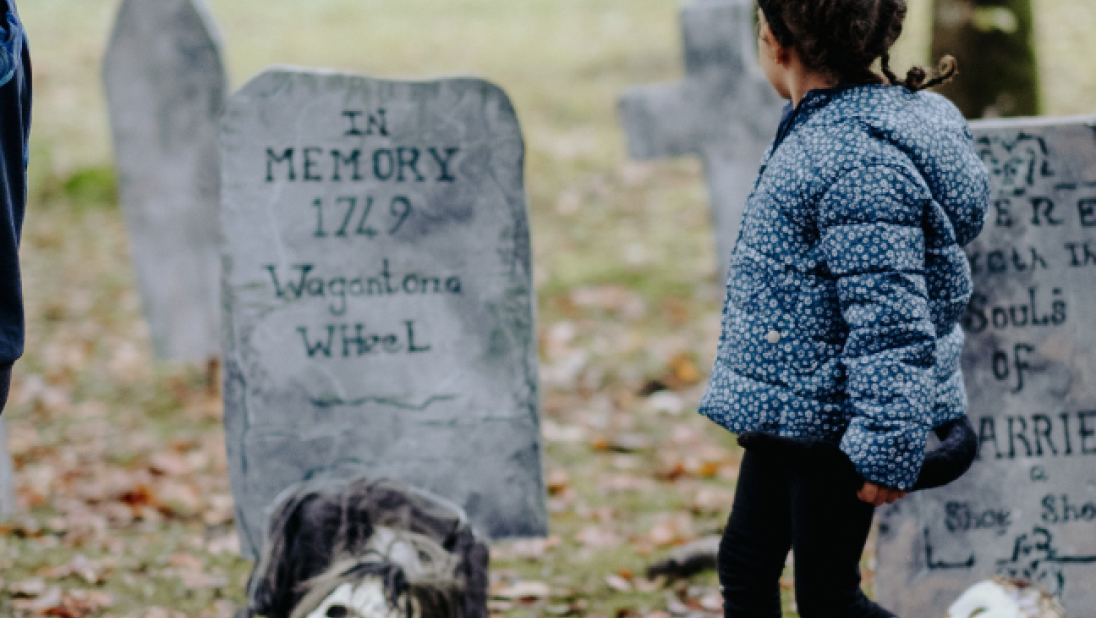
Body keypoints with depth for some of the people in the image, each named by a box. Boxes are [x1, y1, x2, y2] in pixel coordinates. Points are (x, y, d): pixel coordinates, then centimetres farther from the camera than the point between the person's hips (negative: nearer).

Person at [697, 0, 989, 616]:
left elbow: (890, 322, -27)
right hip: (786, 417, 10)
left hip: (834, 423, -10)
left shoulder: (858, 159, -26)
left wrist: (888, 450, -26)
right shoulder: (823, 127, 7)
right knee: (746, 567, 18)